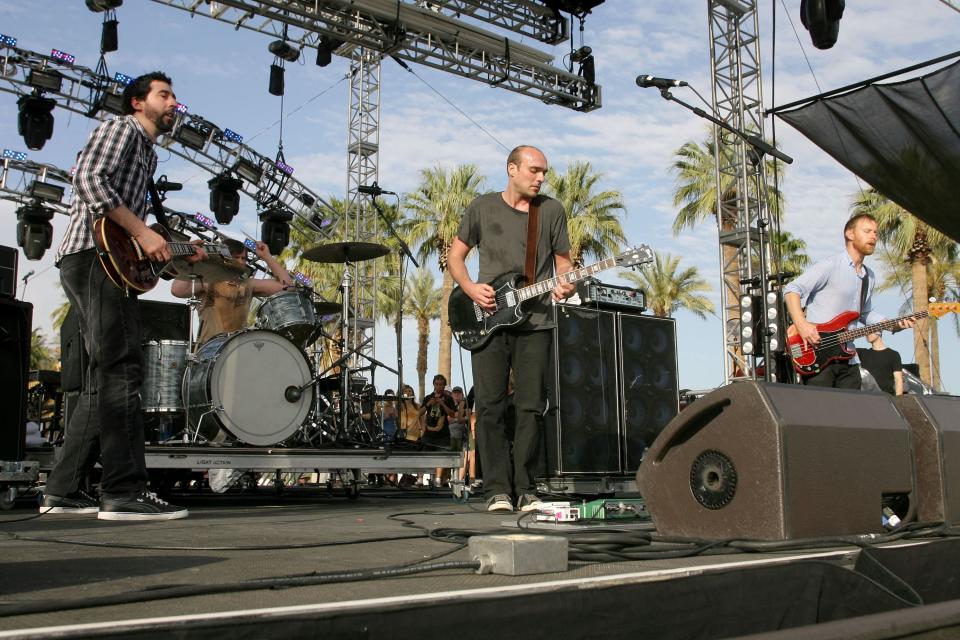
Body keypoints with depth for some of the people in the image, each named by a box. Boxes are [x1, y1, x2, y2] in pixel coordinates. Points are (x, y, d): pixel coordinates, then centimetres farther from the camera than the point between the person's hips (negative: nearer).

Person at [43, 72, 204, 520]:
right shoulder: (121, 128, 2)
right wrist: (142, 232, -20)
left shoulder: (147, 154, 29)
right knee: (121, 369, -16)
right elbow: (88, 177, -17)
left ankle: (63, 491, 12)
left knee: (104, 379, 9)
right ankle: (124, 492, -18)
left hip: (114, 260, 10)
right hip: (94, 256, -10)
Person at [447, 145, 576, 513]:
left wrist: (565, 286, -9)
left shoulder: (552, 210, 8)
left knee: (531, 407, -1)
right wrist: (470, 288, -6)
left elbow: (562, 261, 13)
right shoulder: (482, 207, 7)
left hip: (534, 321, 1)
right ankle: (497, 490, 4)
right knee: (489, 407, -3)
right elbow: (456, 255, 12)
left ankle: (526, 490, 8)